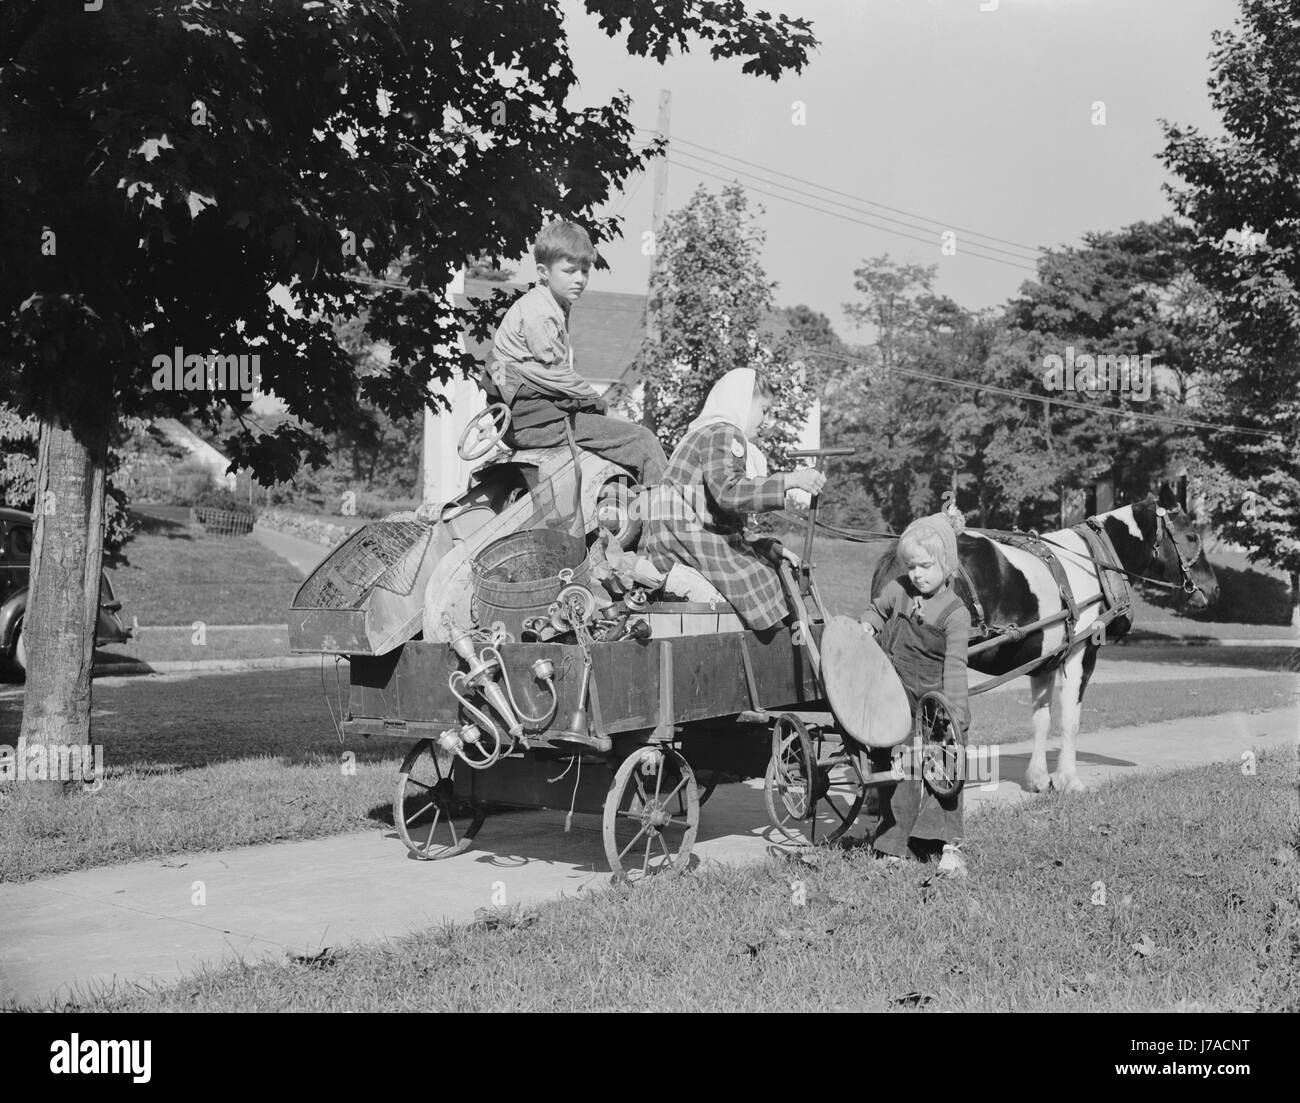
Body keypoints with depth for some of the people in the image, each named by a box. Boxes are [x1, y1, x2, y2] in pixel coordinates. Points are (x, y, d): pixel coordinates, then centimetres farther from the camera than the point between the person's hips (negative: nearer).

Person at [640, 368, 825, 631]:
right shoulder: (724, 433, -7)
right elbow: (728, 493, -26)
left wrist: (769, 548, 16)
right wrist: (789, 481, -26)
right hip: (684, 538, -10)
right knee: (757, 580, -16)